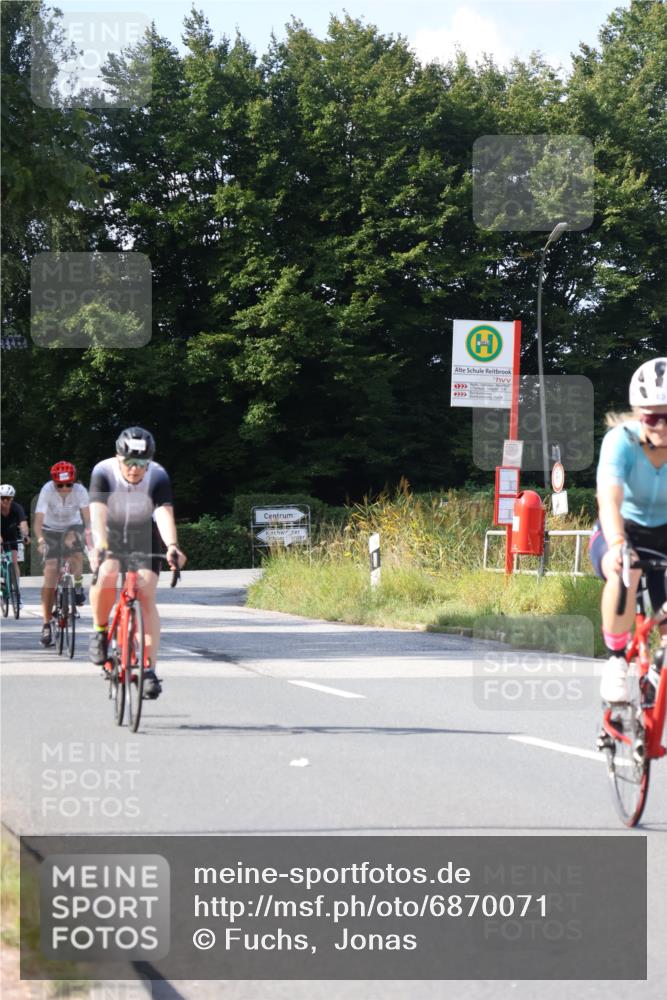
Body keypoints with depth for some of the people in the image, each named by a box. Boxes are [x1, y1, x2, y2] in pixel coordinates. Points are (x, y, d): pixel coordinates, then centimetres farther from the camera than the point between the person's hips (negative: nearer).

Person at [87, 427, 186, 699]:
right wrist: (99, 546, -56)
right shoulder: (103, 472, -26)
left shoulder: (158, 476, -25)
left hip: (144, 535, 1)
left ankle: (149, 669, -12)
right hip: (110, 532, 0)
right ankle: (100, 630, -4)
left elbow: (165, 513, -39)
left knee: (146, 596, -14)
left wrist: (172, 546, -57)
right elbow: (98, 511, -38)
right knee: (105, 576, -30)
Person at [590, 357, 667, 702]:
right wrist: (616, 544, -59)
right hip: (624, 534, -2)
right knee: (625, 571, -38)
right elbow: (609, 498, -40)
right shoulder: (621, 441, -25)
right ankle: (616, 660, -22)